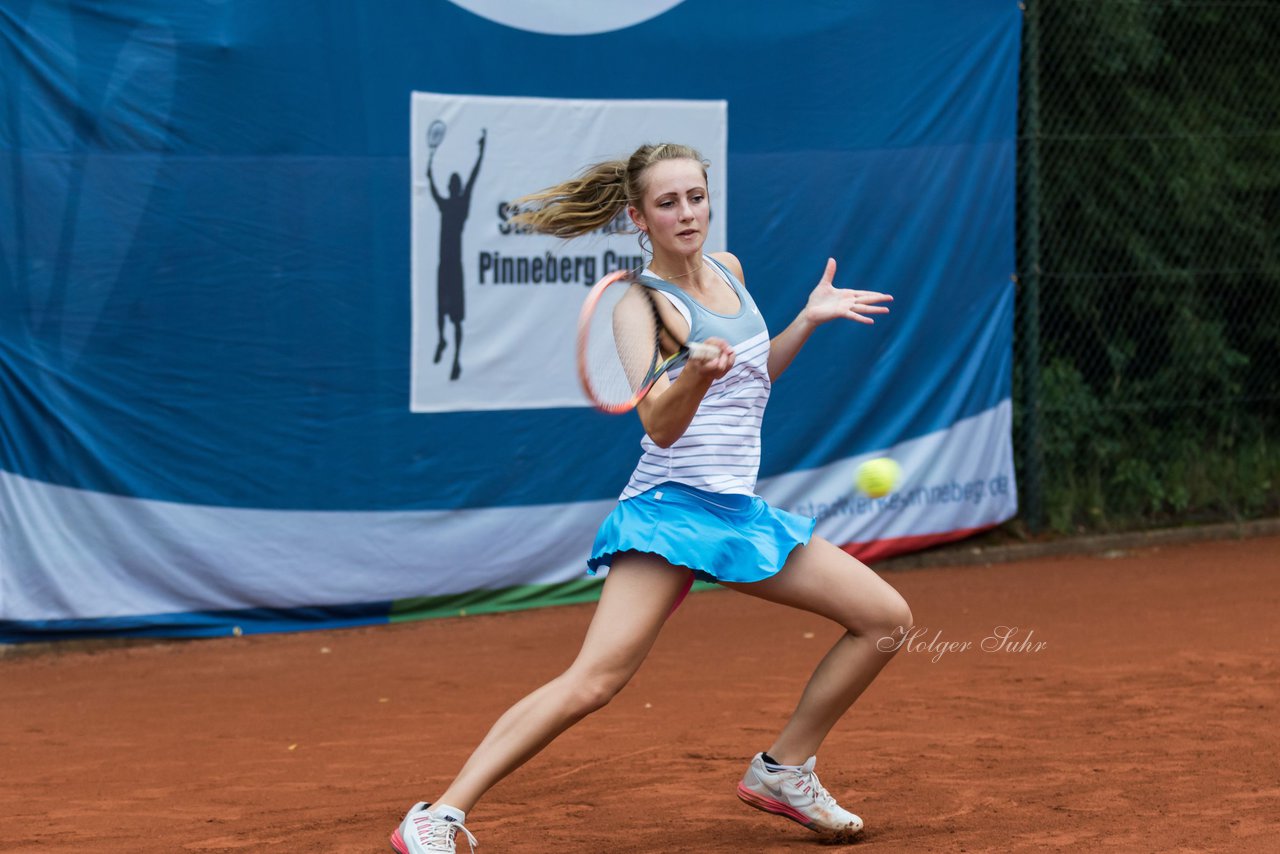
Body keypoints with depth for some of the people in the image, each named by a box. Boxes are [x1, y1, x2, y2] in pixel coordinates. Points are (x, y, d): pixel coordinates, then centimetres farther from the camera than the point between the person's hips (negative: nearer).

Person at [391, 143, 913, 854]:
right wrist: (697, 375, -43)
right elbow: (661, 425, -24)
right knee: (594, 682, -23)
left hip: (741, 511, 8)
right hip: (673, 508, -8)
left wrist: (809, 320, 14)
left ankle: (783, 770, 18)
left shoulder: (728, 270, 12)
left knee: (888, 618, 6)